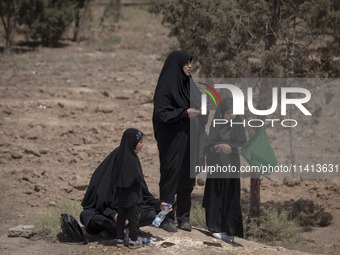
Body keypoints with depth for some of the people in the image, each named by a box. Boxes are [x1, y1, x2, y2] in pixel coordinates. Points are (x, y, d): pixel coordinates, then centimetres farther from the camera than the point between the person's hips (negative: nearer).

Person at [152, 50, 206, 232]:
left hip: (188, 139, 8)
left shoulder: (188, 84, 12)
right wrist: (185, 113, -20)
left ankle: (183, 217, 17)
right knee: (170, 178, -3)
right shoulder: (165, 87, -12)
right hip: (172, 140, -7)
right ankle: (166, 219, 4)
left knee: (187, 179, 9)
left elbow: (197, 105, 19)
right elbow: (160, 113, -17)